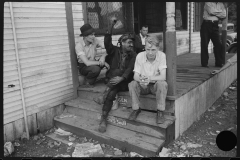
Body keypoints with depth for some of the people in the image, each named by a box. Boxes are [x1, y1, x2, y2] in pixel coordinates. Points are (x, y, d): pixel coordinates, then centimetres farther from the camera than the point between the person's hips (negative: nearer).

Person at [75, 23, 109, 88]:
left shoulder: (94, 40, -11)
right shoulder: (79, 46, -23)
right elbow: (87, 63, -32)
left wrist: (103, 56, -34)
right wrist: (103, 63, -31)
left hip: (93, 63, 5)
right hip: (83, 67, -5)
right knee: (96, 68, -38)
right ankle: (87, 84, -8)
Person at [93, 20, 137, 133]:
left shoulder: (133, 55, 3)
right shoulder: (115, 51, 9)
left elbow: (130, 68, -13)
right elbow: (107, 43, -8)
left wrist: (121, 78, -31)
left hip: (125, 82, -1)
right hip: (113, 80, 1)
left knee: (117, 72, -31)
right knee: (111, 93, -28)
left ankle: (103, 95, -29)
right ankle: (103, 120, -24)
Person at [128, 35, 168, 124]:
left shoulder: (162, 56, -17)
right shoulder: (140, 56, -13)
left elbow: (163, 76, -25)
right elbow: (136, 76, -14)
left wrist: (150, 78, -44)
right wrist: (140, 80, -39)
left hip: (156, 84, -1)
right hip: (143, 86, 2)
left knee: (162, 84, -33)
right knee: (132, 84, -26)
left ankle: (160, 111, -15)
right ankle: (136, 109, -5)